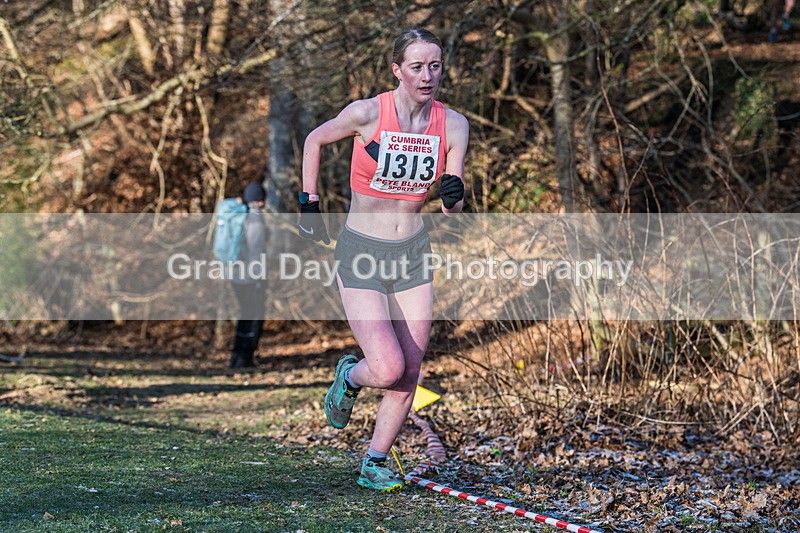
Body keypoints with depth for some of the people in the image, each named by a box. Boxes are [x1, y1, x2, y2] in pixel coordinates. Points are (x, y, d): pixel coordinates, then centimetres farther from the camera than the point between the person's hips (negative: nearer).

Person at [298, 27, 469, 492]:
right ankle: (350, 376, 19)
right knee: (389, 369, -16)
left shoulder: (454, 125, -4)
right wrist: (311, 202, 7)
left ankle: (375, 464, 21)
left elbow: (452, 210, 0)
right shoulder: (367, 113, -15)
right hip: (361, 256, -4)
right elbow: (315, 141, 5)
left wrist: (453, 197, -23)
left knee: (409, 375, 3)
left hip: (413, 255, 4)